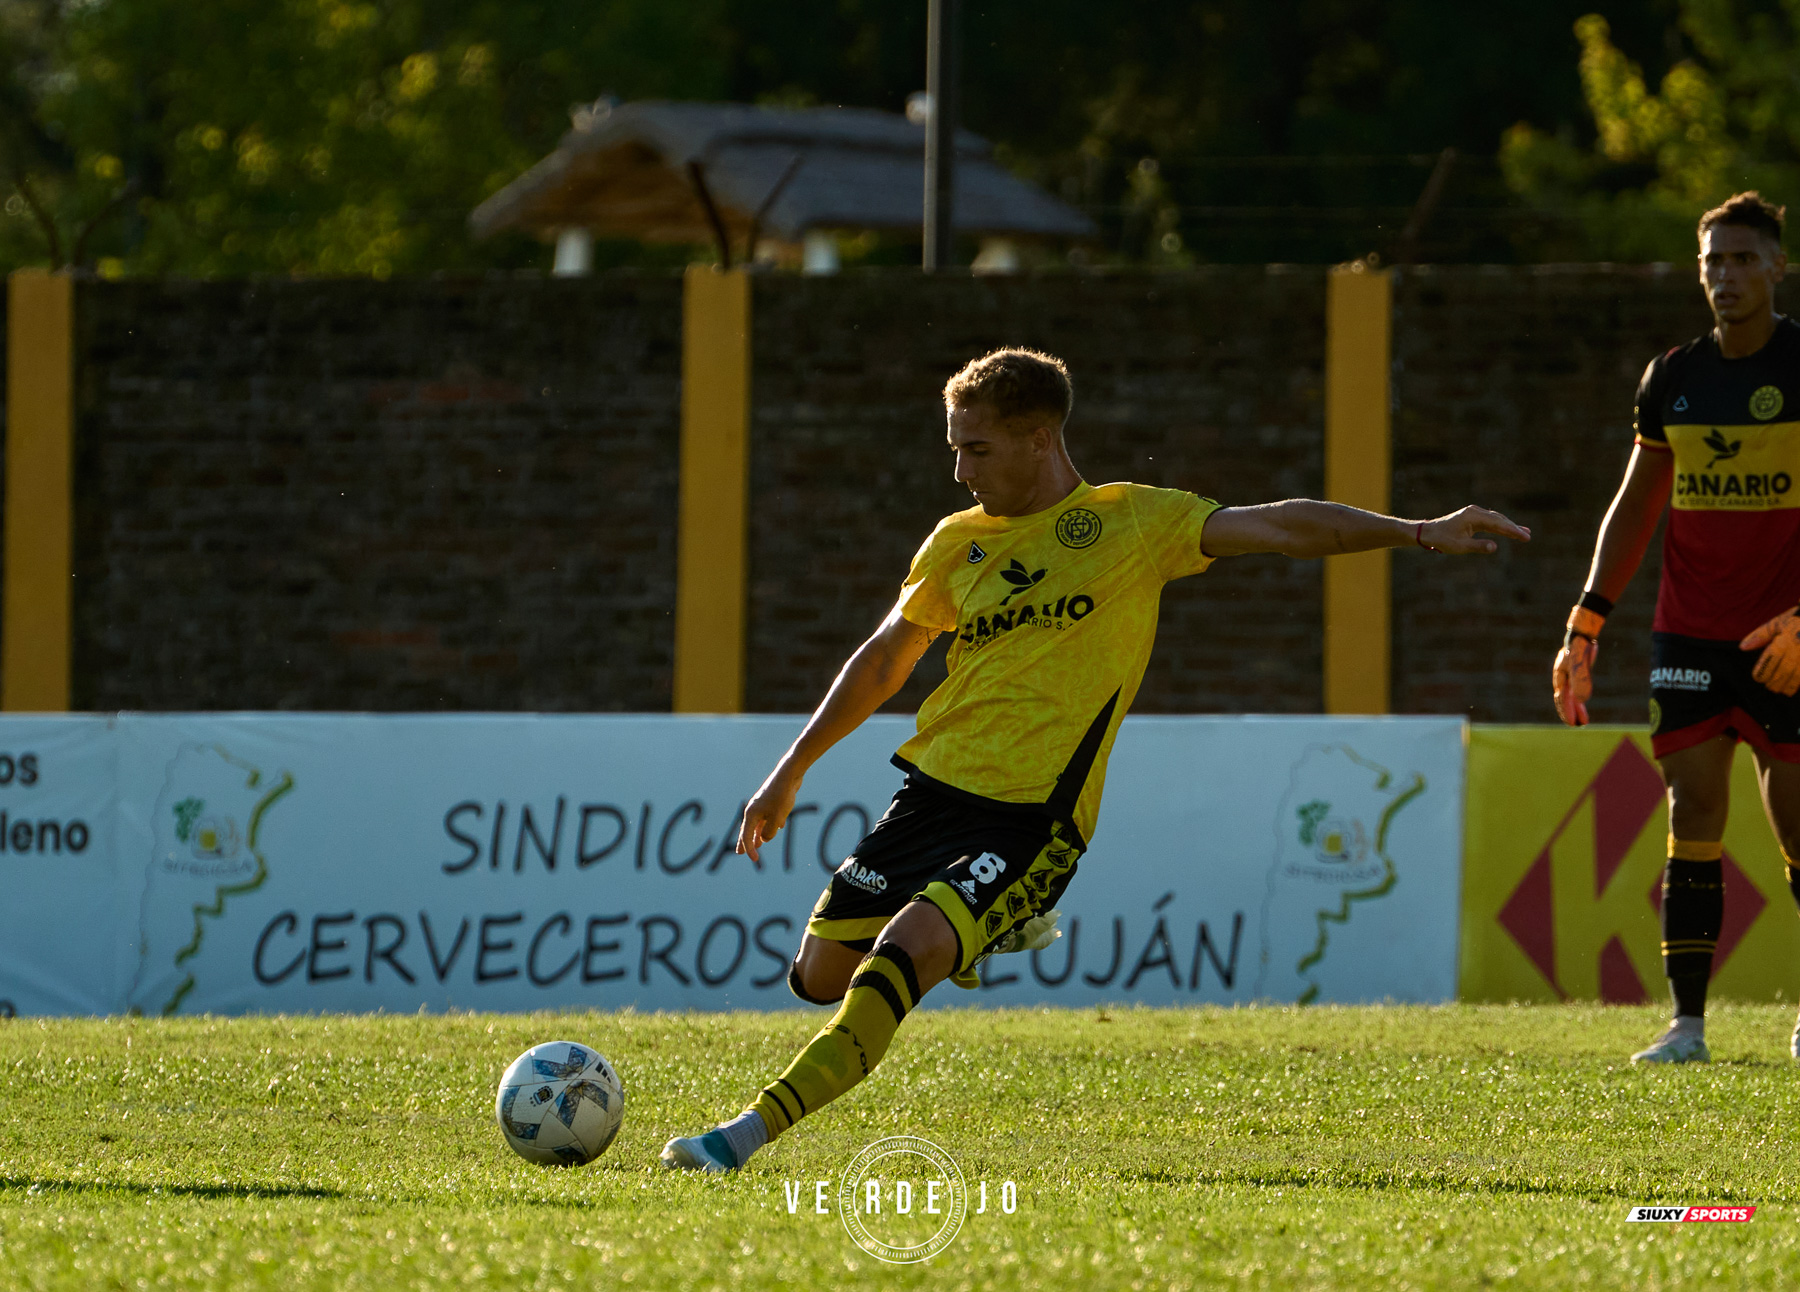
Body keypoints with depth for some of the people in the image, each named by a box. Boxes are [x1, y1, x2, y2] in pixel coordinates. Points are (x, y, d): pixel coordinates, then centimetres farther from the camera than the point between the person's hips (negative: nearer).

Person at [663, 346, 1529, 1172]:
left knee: (902, 954, -25)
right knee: (823, 973, 5)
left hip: (1033, 818, -6)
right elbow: (884, 660, 23)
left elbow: (1277, 527, -5)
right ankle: (987, 929, 29)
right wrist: (791, 771, 24)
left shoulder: (1132, 521, 0)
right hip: (936, 786, 6)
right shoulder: (959, 542, 12)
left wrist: (1416, 533, -15)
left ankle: (756, 1129, -27)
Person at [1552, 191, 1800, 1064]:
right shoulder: (1672, 378, 8)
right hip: (1688, 631, 3)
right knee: (1693, 812, -4)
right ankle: (1687, 1020, -3)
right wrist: (1585, 625, 8)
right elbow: (1635, 506, 14)